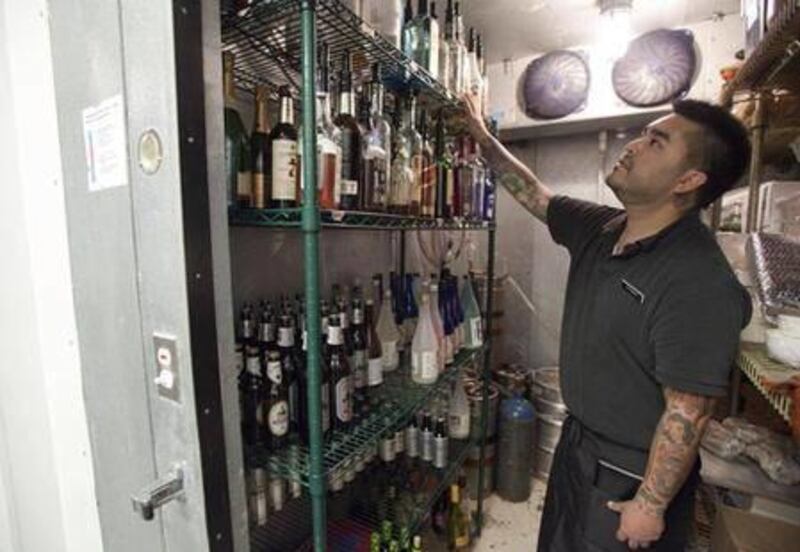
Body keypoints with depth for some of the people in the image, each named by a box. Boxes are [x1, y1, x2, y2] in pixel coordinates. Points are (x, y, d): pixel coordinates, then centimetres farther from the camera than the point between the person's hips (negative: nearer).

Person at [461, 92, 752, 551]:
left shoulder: (699, 284, -30)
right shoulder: (600, 229, -6)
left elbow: (687, 413, -25)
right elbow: (537, 195, 8)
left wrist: (650, 505, -16)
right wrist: (485, 139, 11)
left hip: (632, 475, -7)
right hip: (577, 442, 7)